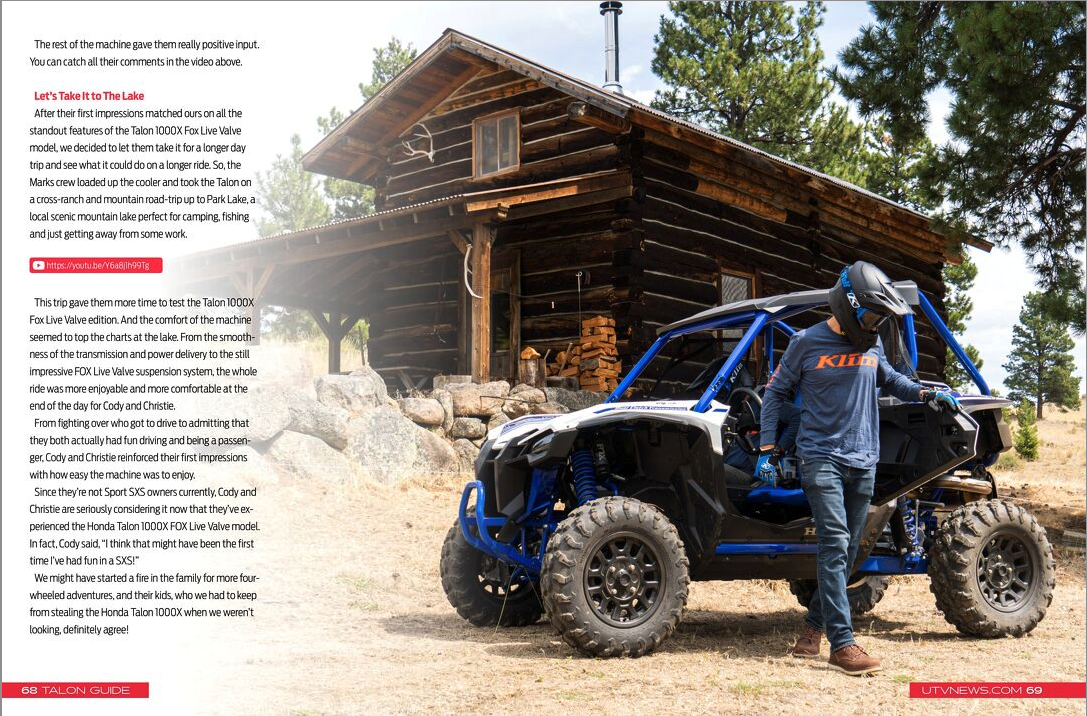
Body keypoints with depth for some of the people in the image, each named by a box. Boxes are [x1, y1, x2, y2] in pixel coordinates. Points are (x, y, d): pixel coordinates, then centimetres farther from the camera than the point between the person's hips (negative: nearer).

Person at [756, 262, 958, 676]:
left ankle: (814, 626, 22)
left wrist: (925, 394, 16)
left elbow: (887, 378, 30)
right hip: (821, 458, -6)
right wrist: (767, 448, -3)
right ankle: (842, 644, -15)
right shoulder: (807, 343, -6)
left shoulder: (871, 344, 9)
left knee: (847, 550, 8)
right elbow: (776, 392, 2)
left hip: (863, 462, 6)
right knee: (835, 544, -14)